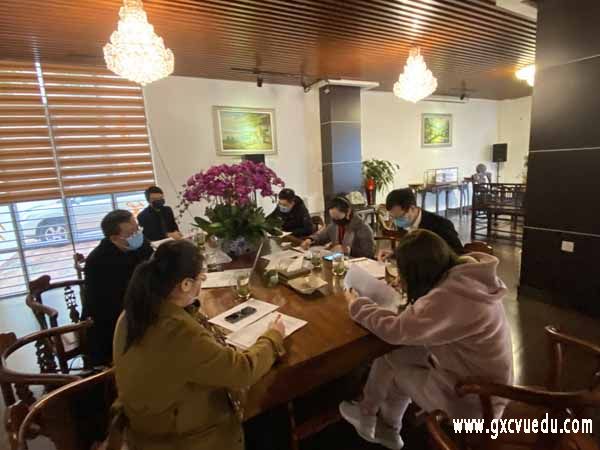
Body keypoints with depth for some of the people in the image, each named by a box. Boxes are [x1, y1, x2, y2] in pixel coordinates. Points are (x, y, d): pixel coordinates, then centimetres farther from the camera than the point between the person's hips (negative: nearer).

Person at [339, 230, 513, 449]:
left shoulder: (451, 297, -33)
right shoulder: (463, 275, -7)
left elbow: (396, 331, -24)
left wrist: (357, 305, -10)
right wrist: (407, 288, -4)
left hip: (473, 401, -7)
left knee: (389, 358, 5)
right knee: (390, 351, 6)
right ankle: (384, 426, 26)